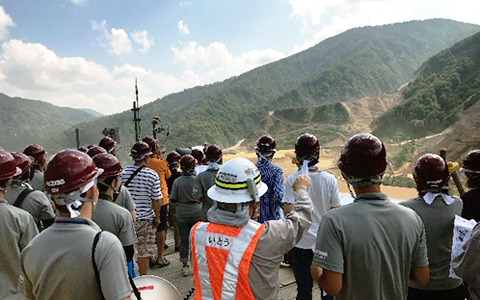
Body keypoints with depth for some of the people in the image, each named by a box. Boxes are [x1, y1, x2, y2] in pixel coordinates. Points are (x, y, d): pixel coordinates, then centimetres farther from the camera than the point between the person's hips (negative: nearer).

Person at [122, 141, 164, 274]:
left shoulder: (123, 172, -4)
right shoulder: (152, 174, -12)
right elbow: (156, 200, -11)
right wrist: (157, 217, 1)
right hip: (146, 218, -3)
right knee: (144, 252, 10)